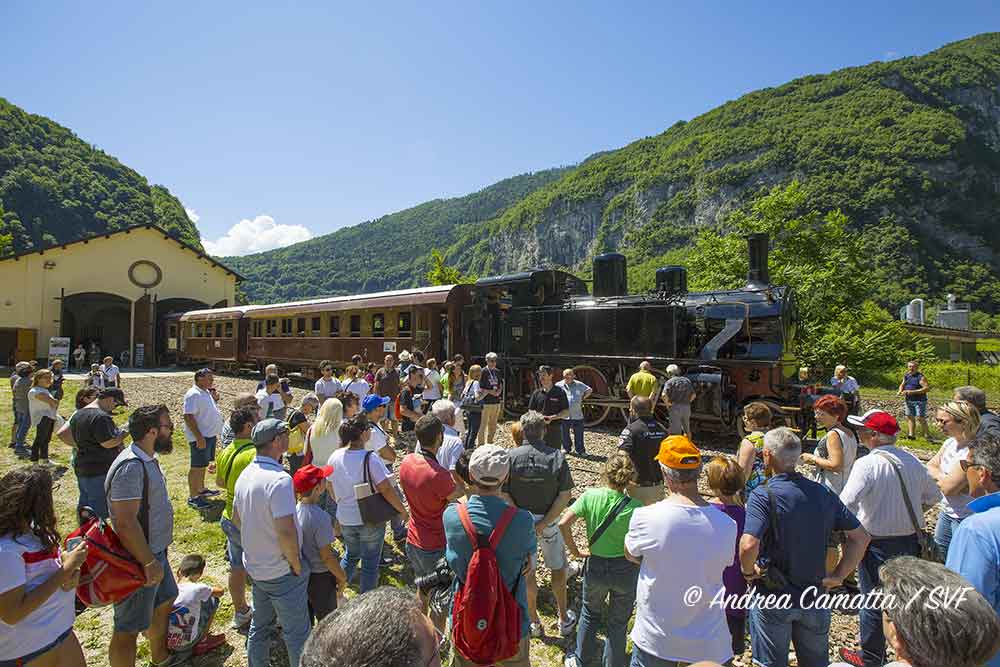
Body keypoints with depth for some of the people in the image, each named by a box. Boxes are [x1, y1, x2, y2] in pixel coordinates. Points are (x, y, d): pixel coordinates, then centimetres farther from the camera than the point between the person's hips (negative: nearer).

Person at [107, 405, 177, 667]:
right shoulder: (131, 467, -27)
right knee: (129, 628, 7)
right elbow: (126, 523, -30)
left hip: (155, 553, 10)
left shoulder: (148, 459, 4)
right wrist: (150, 563, -23)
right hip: (139, 561, -10)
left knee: (165, 602, 27)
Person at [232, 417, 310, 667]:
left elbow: (237, 518, 12)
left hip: (255, 567, 8)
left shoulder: (245, 474, 0)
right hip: (282, 572, -8)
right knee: (296, 633, 9)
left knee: (260, 626, 25)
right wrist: (297, 565, -17)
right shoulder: (279, 479, -28)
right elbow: (286, 531, -31)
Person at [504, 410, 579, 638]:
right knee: (558, 568, 21)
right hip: (549, 520, 0)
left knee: (527, 572, 16)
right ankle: (564, 619, 35)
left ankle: (534, 622, 31)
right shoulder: (557, 457, -14)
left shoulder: (511, 456, -15)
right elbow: (565, 495, -15)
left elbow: (504, 495, -16)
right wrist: (544, 523, -13)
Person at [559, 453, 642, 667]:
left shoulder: (590, 496, -15)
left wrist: (575, 551, -6)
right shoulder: (635, 507, -19)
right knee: (618, 623, 21)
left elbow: (564, 523, -18)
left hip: (595, 566, 2)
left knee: (590, 613, 28)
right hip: (626, 569, -2)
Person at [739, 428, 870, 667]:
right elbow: (860, 537, 1)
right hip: (816, 597, 5)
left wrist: (748, 570, -15)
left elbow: (749, 545, -33)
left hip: (773, 598, -5)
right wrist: (839, 576, 4)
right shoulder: (824, 493, -3)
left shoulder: (762, 496, -22)